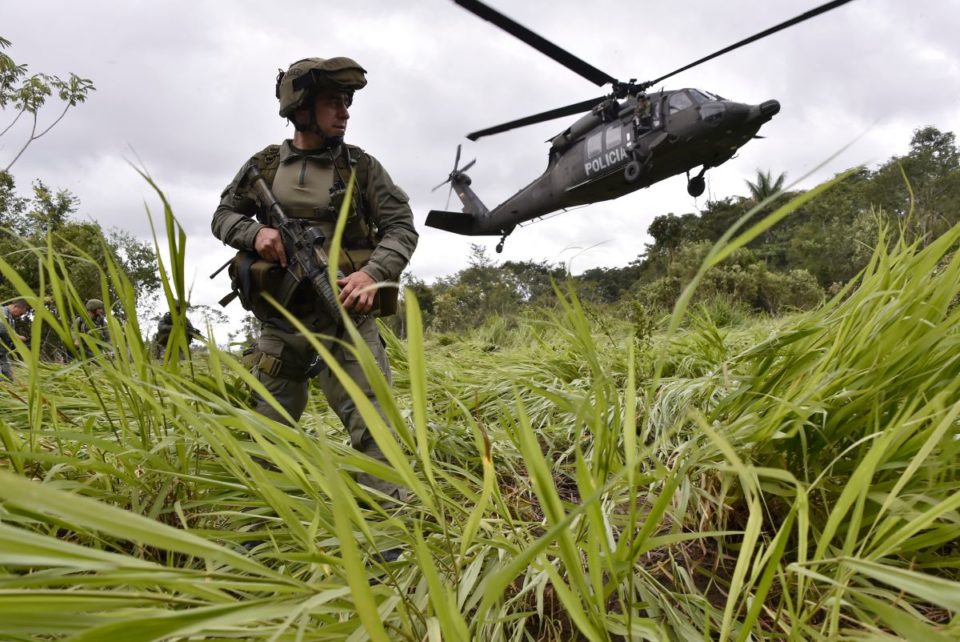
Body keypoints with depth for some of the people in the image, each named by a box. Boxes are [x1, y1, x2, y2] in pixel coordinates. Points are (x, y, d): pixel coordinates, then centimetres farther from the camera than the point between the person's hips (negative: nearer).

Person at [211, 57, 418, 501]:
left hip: (347, 318, -2)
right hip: (280, 321, 3)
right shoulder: (264, 165, 6)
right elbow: (223, 216, 14)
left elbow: (402, 227, -4)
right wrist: (253, 232, -9)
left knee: (373, 427, -8)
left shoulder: (362, 166, 1)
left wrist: (374, 272, -24)